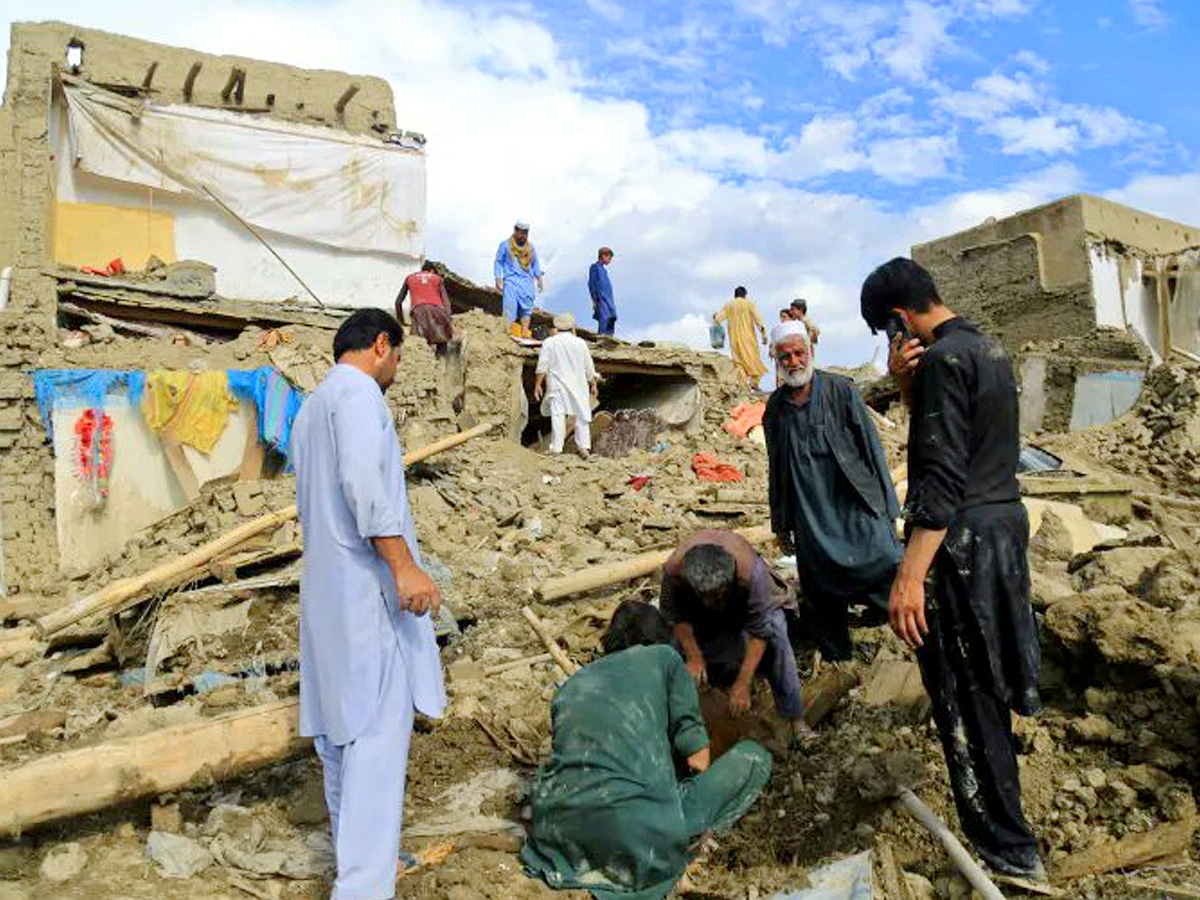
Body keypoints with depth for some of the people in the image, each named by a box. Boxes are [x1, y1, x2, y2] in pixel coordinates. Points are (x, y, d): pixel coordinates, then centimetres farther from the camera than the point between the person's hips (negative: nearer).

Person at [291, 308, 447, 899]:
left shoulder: (310, 408, 22)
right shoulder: (357, 391, -8)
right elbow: (363, 479, -23)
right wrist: (404, 565, -26)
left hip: (324, 584, 10)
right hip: (367, 584, -10)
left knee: (341, 725, 15)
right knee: (379, 731, -10)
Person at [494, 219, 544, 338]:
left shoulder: (530, 247, 20)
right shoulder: (505, 245, 8)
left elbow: (535, 264, 23)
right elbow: (499, 262, 7)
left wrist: (539, 278, 12)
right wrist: (498, 279, -2)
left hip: (527, 281, 4)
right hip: (511, 280, -3)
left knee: (527, 306, -6)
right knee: (511, 304, -13)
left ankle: (525, 333, -6)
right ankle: (510, 331, -14)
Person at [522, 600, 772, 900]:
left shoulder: (572, 684, 24)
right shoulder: (664, 657, 14)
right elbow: (697, 755, 9)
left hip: (560, 837, 6)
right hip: (638, 838, -5)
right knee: (754, 757, 12)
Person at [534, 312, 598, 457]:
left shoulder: (549, 342, -1)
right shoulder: (580, 343, 4)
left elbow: (542, 366, -5)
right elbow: (589, 368, 7)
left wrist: (538, 385, -1)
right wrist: (594, 385, 15)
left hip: (557, 387, -1)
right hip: (578, 386, 2)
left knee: (557, 415, -3)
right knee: (582, 415, 9)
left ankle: (556, 448, -6)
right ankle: (584, 447, 7)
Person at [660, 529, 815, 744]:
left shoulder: (750, 572, -45)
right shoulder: (674, 570, -39)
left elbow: (759, 632, -37)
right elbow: (676, 616, -20)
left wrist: (743, 684, -36)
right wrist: (694, 657, -27)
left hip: (744, 597, -2)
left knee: (775, 639, -23)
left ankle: (795, 718, -12)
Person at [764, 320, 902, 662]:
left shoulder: (841, 390, -1)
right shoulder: (775, 407, 8)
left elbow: (871, 445, -1)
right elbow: (776, 468, 15)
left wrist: (886, 505, -4)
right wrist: (781, 523, 17)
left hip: (855, 505, -2)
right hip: (810, 518, 3)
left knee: (886, 562, -23)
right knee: (824, 596, 8)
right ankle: (836, 661, 25)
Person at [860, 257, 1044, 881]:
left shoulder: (943, 359, -19)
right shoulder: (988, 348, 12)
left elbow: (942, 478, -26)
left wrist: (909, 574, -29)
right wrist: (906, 384, -1)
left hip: (963, 538, -9)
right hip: (1004, 521, 10)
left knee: (965, 696, 0)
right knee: (984, 675, 27)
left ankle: (1009, 850, 10)